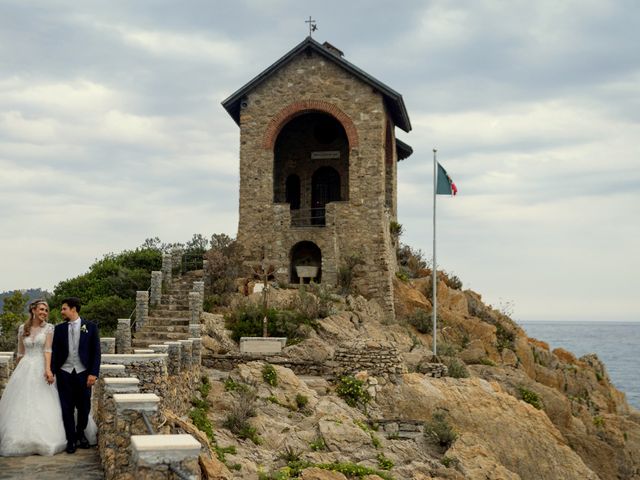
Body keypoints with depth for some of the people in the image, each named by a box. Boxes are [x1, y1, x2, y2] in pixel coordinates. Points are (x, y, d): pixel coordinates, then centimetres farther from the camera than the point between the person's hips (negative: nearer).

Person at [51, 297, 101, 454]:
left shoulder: (90, 327, 0)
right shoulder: (59, 328, 5)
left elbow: (96, 351, -2)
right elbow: (54, 351, 4)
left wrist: (93, 373, -9)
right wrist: (51, 371, -8)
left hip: (83, 373, -1)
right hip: (64, 373, 1)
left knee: (84, 406, 8)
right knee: (67, 408, 2)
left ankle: (80, 433, 31)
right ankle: (71, 440, 12)